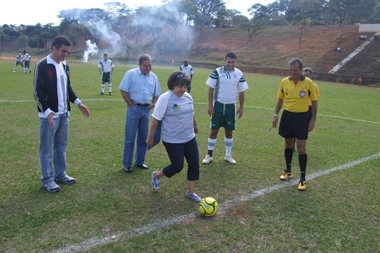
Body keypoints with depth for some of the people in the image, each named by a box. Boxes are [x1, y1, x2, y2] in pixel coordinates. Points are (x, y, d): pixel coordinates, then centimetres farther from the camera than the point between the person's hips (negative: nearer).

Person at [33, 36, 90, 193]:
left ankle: (60, 174, 29)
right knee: (46, 148, 3)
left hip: (63, 114, 8)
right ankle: (47, 179, 14)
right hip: (49, 114, -7)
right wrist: (47, 111, -26)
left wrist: (78, 103, 10)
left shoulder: (64, 65, 10)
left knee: (61, 145, 16)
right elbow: (38, 92, -16)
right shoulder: (42, 65, -13)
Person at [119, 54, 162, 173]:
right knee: (130, 138, 0)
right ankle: (127, 164, 10)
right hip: (134, 108, -5)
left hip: (146, 109, 5)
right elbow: (123, 91, -7)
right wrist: (131, 105, -9)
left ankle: (139, 162, 25)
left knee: (143, 138, 12)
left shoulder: (153, 77, 8)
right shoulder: (131, 74, -6)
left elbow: (156, 94, 17)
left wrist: (154, 103, -2)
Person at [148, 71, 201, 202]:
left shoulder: (188, 97, 2)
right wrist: (151, 138, -12)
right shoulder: (165, 98, -18)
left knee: (194, 164, 6)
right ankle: (156, 175, 30)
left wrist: (195, 125, 32)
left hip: (189, 138, 7)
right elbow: (155, 119, -15)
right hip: (172, 140, -6)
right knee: (177, 167, 0)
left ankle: (190, 192, 24)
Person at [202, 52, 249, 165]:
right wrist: (210, 105, -9)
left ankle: (228, 155, 24)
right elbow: (211, 89, -6)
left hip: (231, 106, 2)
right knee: (214, 130, 2)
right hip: (218, 104, -2)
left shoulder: (239, 74, -1)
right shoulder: (217, 72, -9)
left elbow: (241, 92, 6)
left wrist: (241, 107, 3)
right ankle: (209, 155, 14)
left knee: (229, 131, 11)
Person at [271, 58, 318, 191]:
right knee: (288, 144, 15)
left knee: (301, 148, -4)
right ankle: (288, 170, 33)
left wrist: (313, 119, -4)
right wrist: (276, 115, 3)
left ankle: (303, 178, 6)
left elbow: (314, 101, -1)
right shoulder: (284, 82, -2)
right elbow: (280, 99, 10)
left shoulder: (308, 83, -10)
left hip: (302, 117, -3)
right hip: (287, 116, 3)